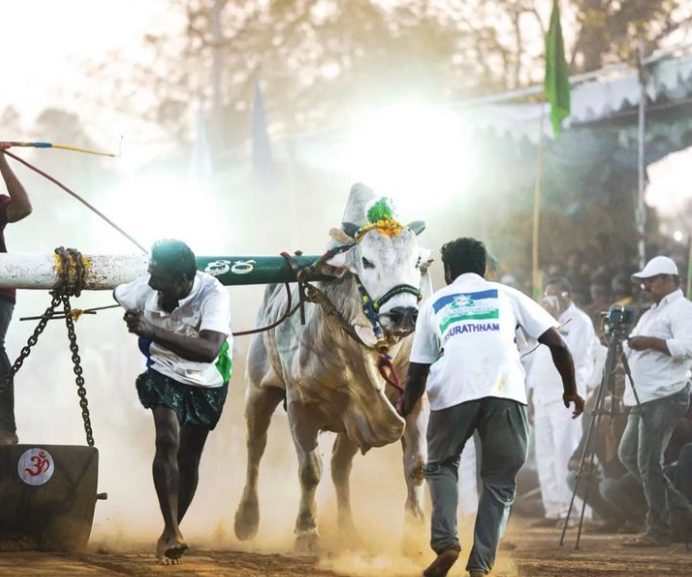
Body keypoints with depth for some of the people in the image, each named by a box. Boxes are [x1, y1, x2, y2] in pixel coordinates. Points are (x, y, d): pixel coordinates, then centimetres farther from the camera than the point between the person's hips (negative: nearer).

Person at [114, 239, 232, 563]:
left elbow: (209, 350, -50)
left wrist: (153, 331, -55)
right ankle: (172, 532, -23)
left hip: (205, 383, -1)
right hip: (164, 374, 1)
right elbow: (119, 296, 3)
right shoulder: (147, 288, -24)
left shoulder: (212, 294, -35)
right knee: (168, 441, -22)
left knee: (188, 458, 7)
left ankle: (170, 532, 27)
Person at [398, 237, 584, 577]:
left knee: (441, 464, 23)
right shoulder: (507, 295, 25)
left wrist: (406, 406, 37)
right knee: (500, 482, 13)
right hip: (506, 390, 0)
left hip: (452, 392, 0)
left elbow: (418, 371, 20)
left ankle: (446, 541, 2)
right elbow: (556, 344, 17)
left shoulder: (434, 304, 25)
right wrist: (570, 391, 28)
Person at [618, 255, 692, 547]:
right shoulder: (653, 312, 24)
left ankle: (658, 529, -2)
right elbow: (631, 349, 29)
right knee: (628, 454, 13)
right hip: (643, 398, 11)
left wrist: (650, 342, -22)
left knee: (649, 462, -10)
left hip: (664, 397, -11)